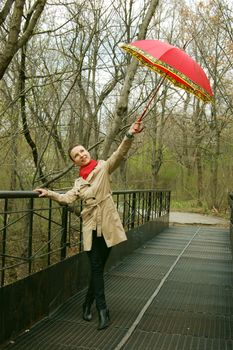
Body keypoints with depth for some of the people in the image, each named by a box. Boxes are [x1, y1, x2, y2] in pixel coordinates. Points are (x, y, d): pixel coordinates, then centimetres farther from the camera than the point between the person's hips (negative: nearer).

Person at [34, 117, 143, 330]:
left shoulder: (103, 167, 1)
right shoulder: (79, 182, 12)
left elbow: (120, 154, -15)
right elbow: (67, 198, -2)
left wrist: (130, 135, -31)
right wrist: (50, 193, -16)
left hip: (107, 225, -2)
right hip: (91, 226, 2)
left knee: (99, 267, 8)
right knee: (96, 268, 1)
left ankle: (88, 304, 28)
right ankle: (102, 311, 9)